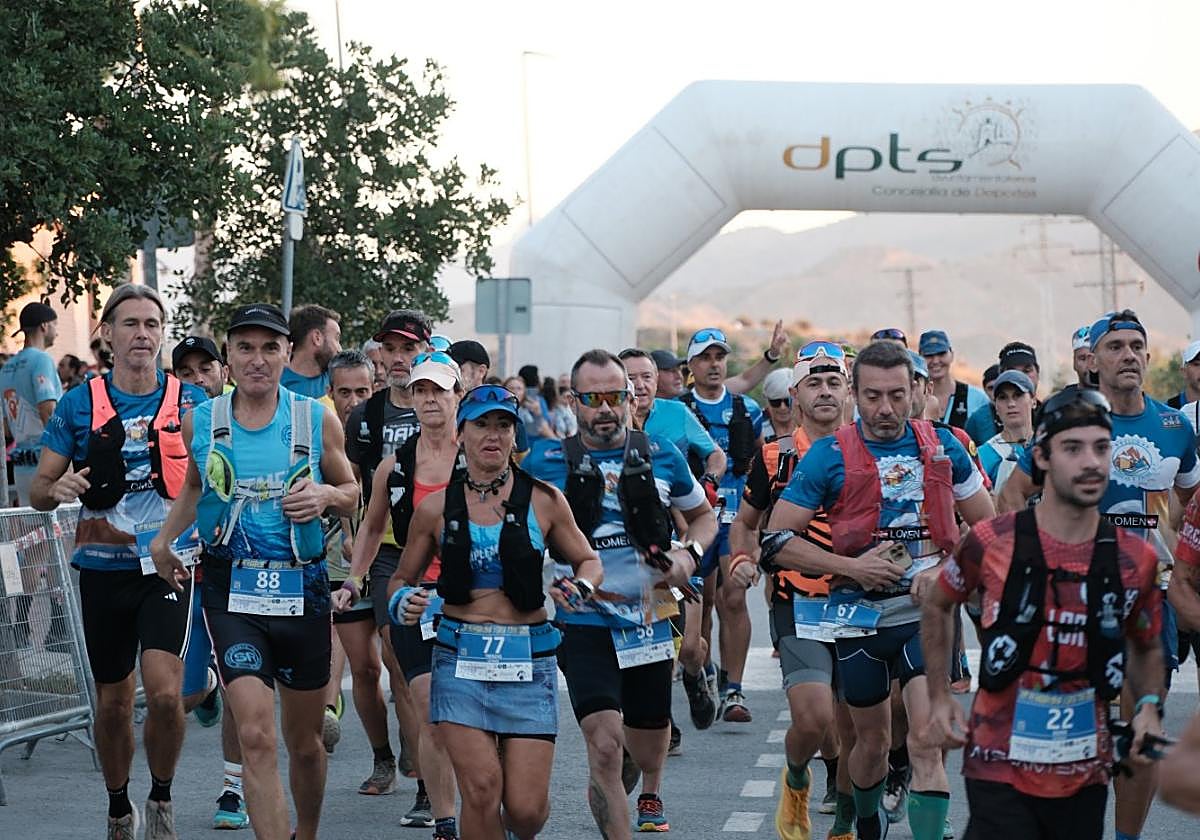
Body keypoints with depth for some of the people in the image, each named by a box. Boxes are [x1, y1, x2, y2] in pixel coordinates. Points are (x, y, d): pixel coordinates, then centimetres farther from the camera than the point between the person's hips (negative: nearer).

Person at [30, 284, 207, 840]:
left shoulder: (191, 404, 0)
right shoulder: (79, 405, 2)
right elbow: (38, 490, 6)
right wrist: (58, 488, -17)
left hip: (169, 566, -2)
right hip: (103, 570, 2)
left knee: (164, 691, -18)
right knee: (113, 701, 11)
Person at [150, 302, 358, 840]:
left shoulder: (317, 420, 0)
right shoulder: (201, 421, 3)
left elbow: (351, 494, 11)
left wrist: (326, 495, -10)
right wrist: (164, 538, 11)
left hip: (303, 590, 1)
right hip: (232, 591, -1)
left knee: (305, 743, 14)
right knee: (257, 739, -17)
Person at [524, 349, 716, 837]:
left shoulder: (661, 455, 3)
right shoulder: (546, 462, -3)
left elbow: (702, 514, 18)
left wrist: (689, 554, -3)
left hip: (650, 617, 3)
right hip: (584, 622, -3)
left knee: (649, 744, 20)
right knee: (604, 744, -20)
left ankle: (650, 790, 55)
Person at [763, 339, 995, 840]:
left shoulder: (941, 446, 3)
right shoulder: (830, 455, -4)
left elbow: (990, 526, 12)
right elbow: (776, 541, -4)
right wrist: (851, 566, -14)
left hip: (928, 613, 0)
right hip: (861, 616, 0)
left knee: (927, 742, -17)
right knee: (873, 742, 15)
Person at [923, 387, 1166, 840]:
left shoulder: (1136, 560, -1)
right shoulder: (991, 543, -7)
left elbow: (1147, 648, 17)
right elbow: (937, 606, 11)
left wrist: (1149, 706, -1)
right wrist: (939, 698, 7)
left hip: (1086, 773, 3)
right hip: (1000, 769, -3)